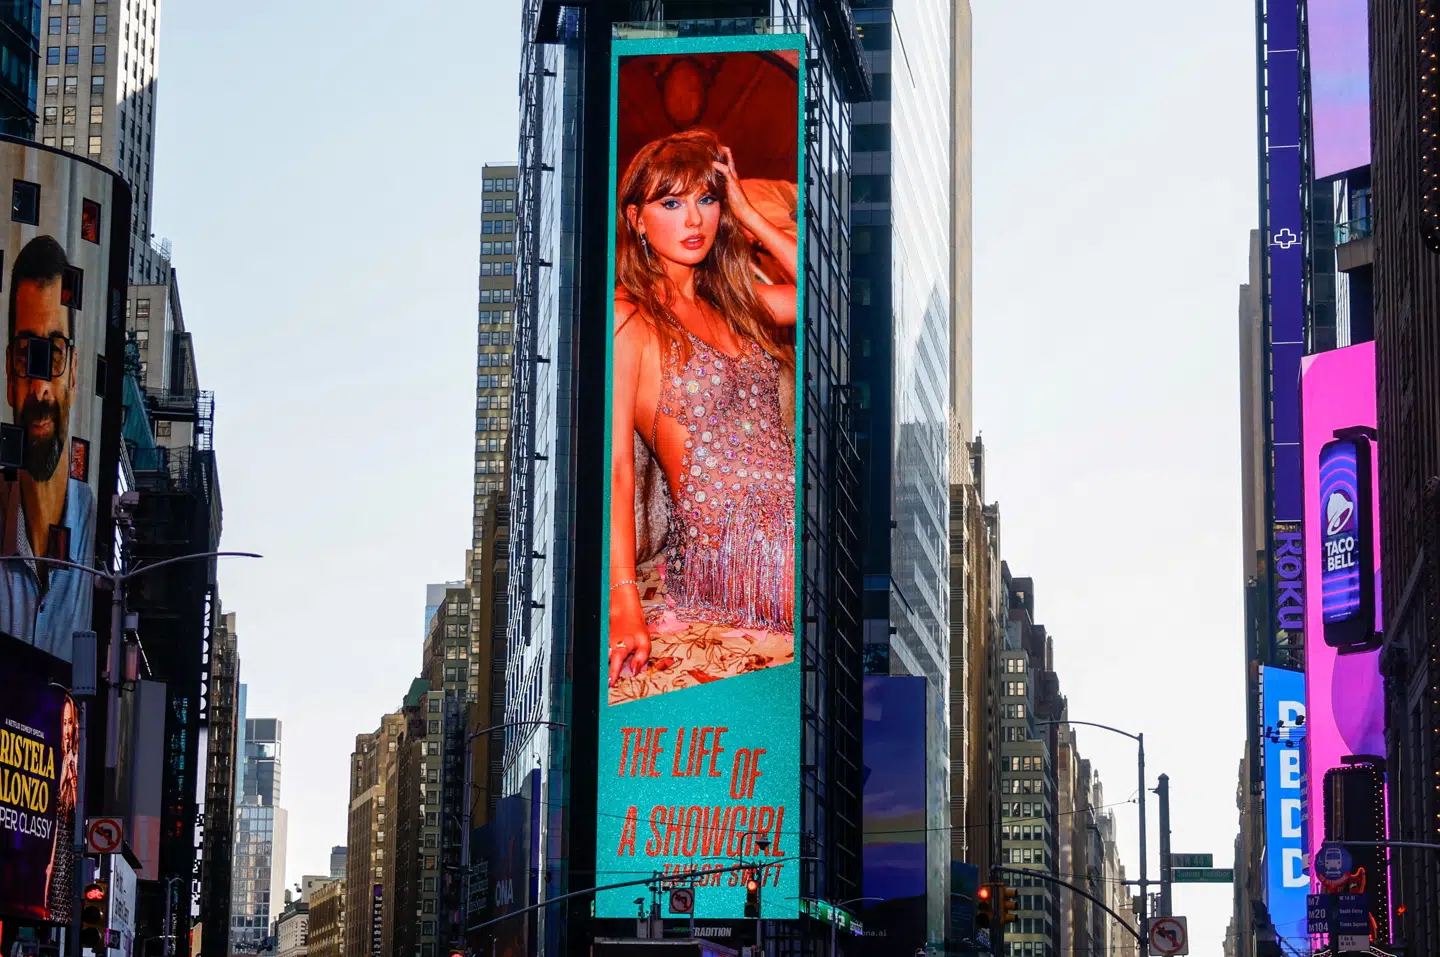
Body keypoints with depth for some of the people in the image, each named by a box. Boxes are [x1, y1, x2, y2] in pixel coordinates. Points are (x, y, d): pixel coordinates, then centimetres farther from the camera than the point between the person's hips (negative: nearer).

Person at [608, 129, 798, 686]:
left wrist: (748, 216, 10)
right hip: (726, 550, -7)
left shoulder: (734, 302, 19)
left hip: (787, 530, 7)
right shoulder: (628, 318, -2)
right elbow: (615, 464, -10)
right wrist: (624, 603, -20)